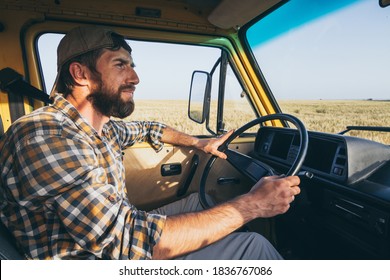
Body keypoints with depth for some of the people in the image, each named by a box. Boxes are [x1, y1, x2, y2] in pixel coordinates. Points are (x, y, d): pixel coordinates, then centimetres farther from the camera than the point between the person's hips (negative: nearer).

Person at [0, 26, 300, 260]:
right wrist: (251, 205, -28)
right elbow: (138, 241, -35)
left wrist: (200, 142, 13)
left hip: (117, 238, 8)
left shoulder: (104, 125, -2)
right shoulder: (44, 136, -29)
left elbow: (149, 129, 20)